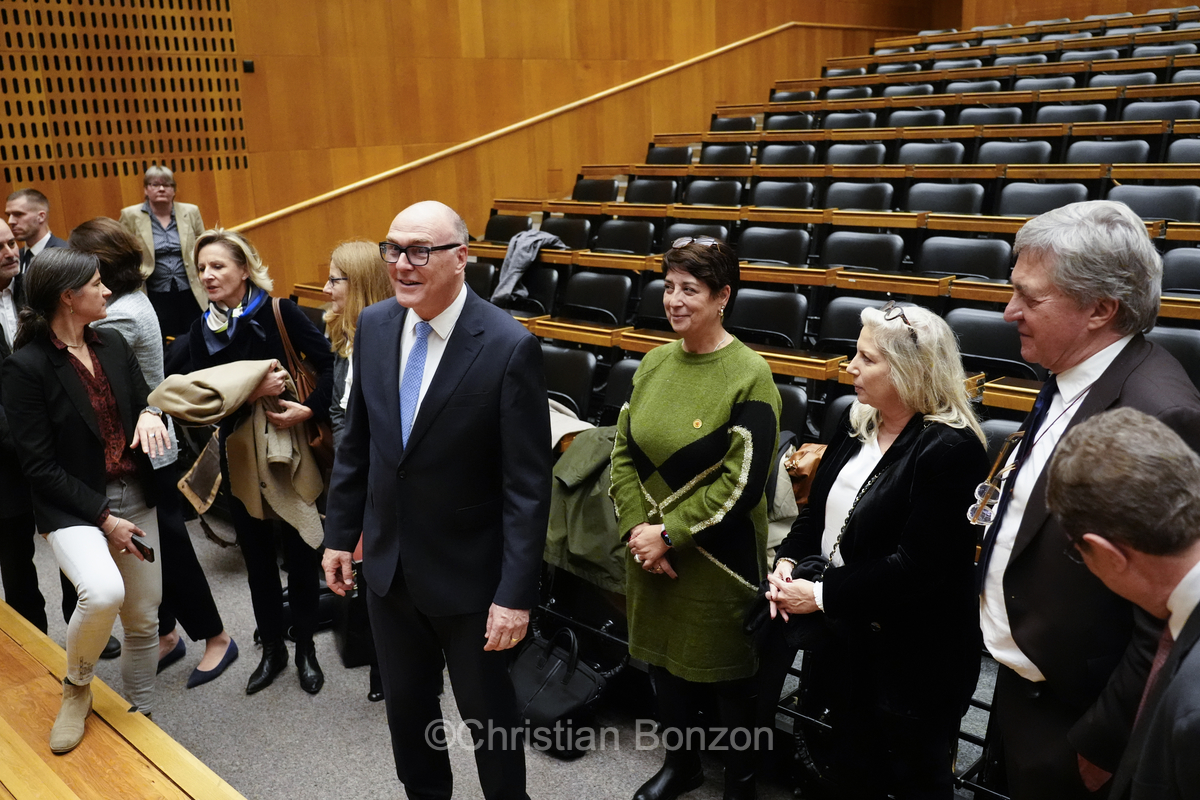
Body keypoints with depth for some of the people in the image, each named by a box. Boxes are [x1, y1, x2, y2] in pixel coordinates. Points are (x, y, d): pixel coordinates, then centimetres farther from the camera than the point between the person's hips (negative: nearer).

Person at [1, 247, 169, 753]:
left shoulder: (111, 343, 4)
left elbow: (142, 399, 14)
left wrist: (150, 412, -12)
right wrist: (104, 518, -15)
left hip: (135, 498, 6)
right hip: (74, 508, -6)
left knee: (144, 618, 10)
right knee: (104, 592, -31)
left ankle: (141, 714, 32)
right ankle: (76, 689, 1)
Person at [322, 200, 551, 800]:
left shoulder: (509, 347, -21)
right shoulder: (373, 326, -3)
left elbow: (528, 485, -19)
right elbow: (355, 441, 8)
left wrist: (516, 594, -19)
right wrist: (340, 533, 10)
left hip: (468, 572, -5)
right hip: (388, 564, 5)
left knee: (486, 711, 15)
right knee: (405, 703, 23)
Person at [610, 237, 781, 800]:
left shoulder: (749, 374, -16)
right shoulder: (655, 362, 3)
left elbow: (742, 483, -19)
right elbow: (624, 452, 5)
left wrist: (670, 535, -17)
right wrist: (637, 528, -7)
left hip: (717, 558, -6)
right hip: (651, 550, 6)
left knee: (728, 676, 11)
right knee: (663, 659, 21)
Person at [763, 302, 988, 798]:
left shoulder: (951, 450, -23)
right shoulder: (857, 421, 2)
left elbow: (915, 566, -26)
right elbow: (818, 506, 10)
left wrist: (821, 595, -21)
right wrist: (787, 561, -7)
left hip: (911, 659, -7)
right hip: (842, 637, 8)